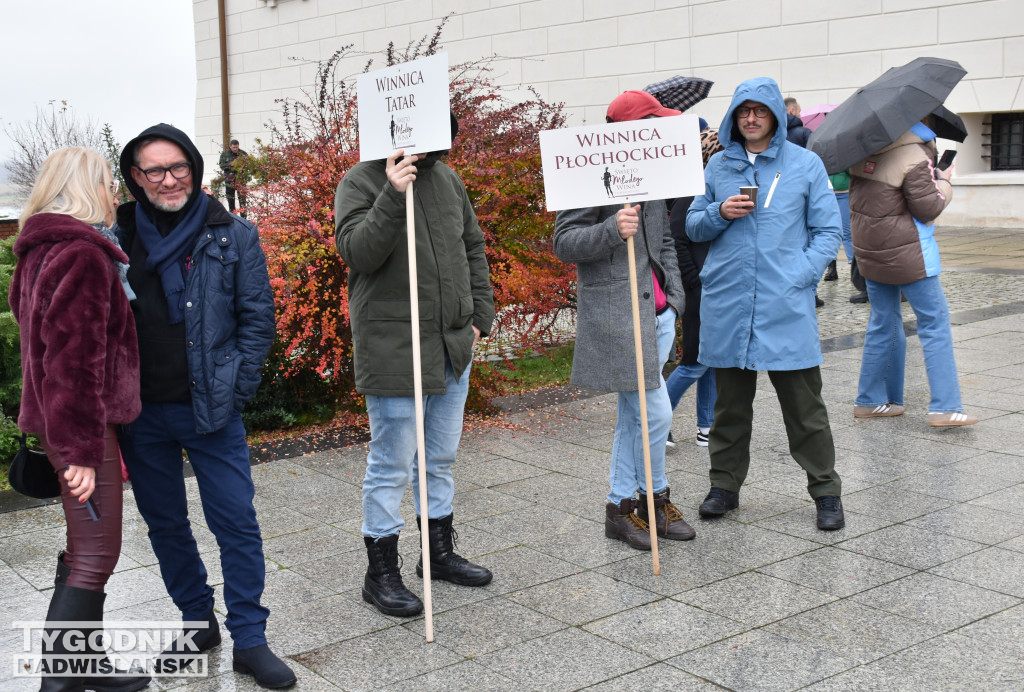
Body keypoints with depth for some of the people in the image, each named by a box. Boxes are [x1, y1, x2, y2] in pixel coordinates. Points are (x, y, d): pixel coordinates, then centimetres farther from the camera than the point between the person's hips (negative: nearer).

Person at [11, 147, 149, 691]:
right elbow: (74, 357, -23)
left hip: (55, 419, 11)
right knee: (96, 556, -4)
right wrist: (83, 449, -24)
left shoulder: (43, 250, 15)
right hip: (81, 422, -11)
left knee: (84, 548, 19)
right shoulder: (83, 254, -17)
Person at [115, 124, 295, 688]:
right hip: (140, 411, 2)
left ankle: (249, 640, 11)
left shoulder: (233, 237, 0)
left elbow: (257, 317, 1)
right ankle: (197, 622, 31)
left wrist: (232, 387, -8)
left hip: (210, 409, -2)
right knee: (164, 523, 13)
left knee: (236, 523, -1)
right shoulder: (117, 239, 3)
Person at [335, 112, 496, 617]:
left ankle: (439, 551, 34)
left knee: (441, 457, 18)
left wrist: (480, 315, 13)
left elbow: (473, 248, 19)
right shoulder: (361, 182, -7)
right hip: (393, 347, -7)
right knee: (392, 465, 0)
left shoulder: (446, 178, 11)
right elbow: (357, 251, -21)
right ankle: (381, 573, 13)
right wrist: (393, 195, -30)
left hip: (453, 346, 7)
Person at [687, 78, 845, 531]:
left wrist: (801, 277, -9)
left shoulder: (806, 164, 5)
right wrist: (720, 213, -6)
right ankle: (725, 484, 24)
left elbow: (827, 231, 4)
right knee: (730, 403, 11)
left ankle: (825, 490, 14)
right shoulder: (718, 166, 12)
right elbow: (693, 227, 15)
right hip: (726, 306, 2)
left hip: (786, 307, -2)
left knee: (804, 404, 2)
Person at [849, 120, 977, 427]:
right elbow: (929, 208, -12)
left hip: (869, 251, 7)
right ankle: (944, 407, -5)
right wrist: (943, 181, 4)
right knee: (935, 322, -1)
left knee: (883, 322, 16)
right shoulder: (915, 156, -16)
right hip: (906, 253, -7)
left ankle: (870, 401, 20)